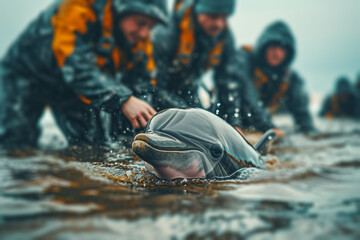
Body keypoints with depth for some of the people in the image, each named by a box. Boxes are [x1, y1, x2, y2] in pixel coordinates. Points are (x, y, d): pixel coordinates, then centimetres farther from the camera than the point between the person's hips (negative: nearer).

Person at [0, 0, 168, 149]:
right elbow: (78, 69, -44)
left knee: (93, 145, -4)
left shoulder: (139, 36, -14)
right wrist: (123, 100, -54)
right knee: (14, 146, -14)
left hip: (70, 91, 6)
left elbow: (143, 83, -8)